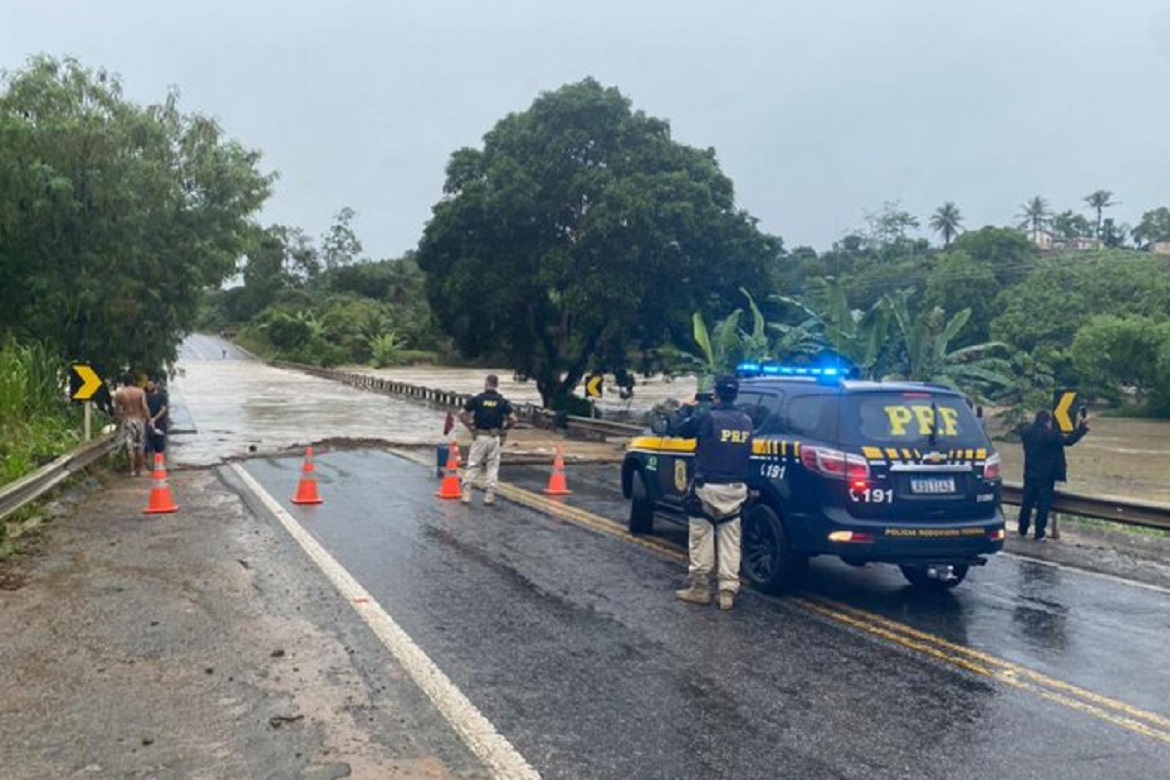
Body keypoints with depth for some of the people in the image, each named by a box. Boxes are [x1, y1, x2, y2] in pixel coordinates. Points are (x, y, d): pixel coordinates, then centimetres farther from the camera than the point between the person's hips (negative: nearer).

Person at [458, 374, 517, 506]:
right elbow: (513, 419, -4)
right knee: (492, 466, 8)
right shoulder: (502, 401, 1)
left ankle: (466, 494, 2)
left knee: (472, 466, 5)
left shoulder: (476, 399, -2)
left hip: (479, 436, -1)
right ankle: (489, 496, 7)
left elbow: (462, 414, -6)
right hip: (495, 438, 1)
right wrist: (503, 429, 11)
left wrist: (471, 427, 4)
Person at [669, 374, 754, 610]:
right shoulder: (746, 421, 6)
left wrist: (686, 408, 18)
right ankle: (728, 591, 8)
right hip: (736, 489, 5)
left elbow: (676, 429, 0)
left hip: (708, 488, -5)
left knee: (701, 538, 6)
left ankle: (700, 589, 11)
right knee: (730, 541, 9)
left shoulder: (706, 418, -13)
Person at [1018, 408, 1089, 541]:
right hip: (1046, 475, -5)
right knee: (1043, 505, 2)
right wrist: (1082, 427, 5)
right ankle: (1039, 534, 5)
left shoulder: (1027, 433, -1)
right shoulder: (1051, 434, -16)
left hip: (1030, 474, 5)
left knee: (1027, 502, 13)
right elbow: (1068, 440, -5)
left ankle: (1023, 530, 21)